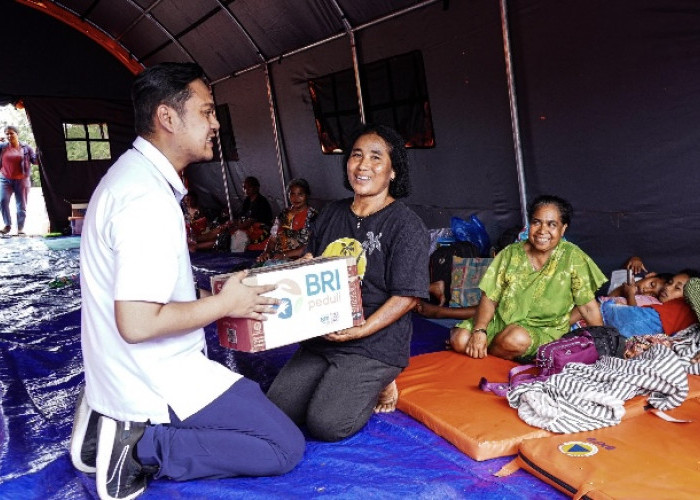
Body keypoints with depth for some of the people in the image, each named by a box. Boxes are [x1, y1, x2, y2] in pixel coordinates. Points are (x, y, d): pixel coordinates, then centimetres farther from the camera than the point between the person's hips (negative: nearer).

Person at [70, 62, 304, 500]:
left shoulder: (132, 172, 7)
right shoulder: (150, 200, -26)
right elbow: (138, 323, -30)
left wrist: (216, 296, 10)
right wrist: (225, 303, -16)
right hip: (156, 381, -10)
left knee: (253, 396, 26)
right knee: (286, 446, -3)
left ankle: (115, 423, 12)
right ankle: (141, 447, -6)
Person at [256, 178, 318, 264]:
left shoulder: (313, 216, -2)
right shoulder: (283, 214, 18)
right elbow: (273, 238, 19)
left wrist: (285, 254, -16)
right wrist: (266, 252, -2)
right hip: (276, 258, 5)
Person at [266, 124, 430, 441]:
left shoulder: (406, 226, -9)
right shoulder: (331, 215, 11)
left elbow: (407, 296, -13)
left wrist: (360, 330, -23)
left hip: (375, 344, -6)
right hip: (321, 338, 6)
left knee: (325, 424, -17)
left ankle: (380, 383, 10)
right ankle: (342, 383, 19)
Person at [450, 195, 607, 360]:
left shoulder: (571, 256, -10)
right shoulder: (510, 253, -4)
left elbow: (589, 307, -6)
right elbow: (489, 298, -5)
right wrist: (479, 330, -20)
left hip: (544, 330, -2)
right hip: (501, 321, 2)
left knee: (516, 339, -34)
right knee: (460, 339, -21)